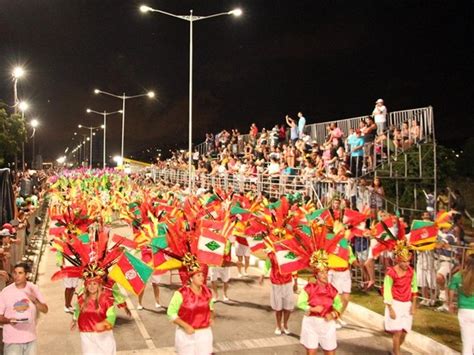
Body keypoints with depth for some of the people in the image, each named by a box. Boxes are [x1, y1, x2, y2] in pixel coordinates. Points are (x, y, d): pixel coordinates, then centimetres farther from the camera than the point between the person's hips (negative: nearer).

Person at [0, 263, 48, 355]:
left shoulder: (34, 289, -2)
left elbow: (45, 310, 0)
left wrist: (35, 301, -17)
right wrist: (9, 320, -23)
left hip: (30, 338, 3)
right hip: (12, 340, -3)